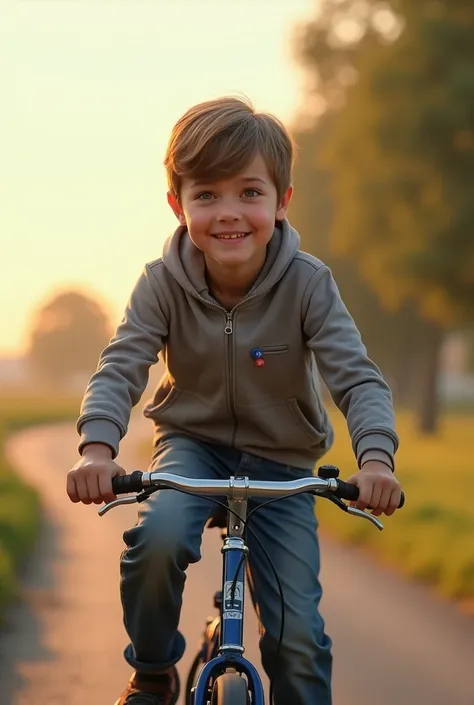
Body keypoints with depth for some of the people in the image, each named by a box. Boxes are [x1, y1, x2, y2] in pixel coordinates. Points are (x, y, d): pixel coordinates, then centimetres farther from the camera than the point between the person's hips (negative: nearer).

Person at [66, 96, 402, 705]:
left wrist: (375, 455, -42)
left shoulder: (307, 284, -18)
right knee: (159, 537, -32)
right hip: (193, 443, 0)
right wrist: (97, 447, -40)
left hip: (280, 460, 0)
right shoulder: (164, 283, -15)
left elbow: (357, 377, -23)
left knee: (299, 639, -9)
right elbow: (119, 368, -21)